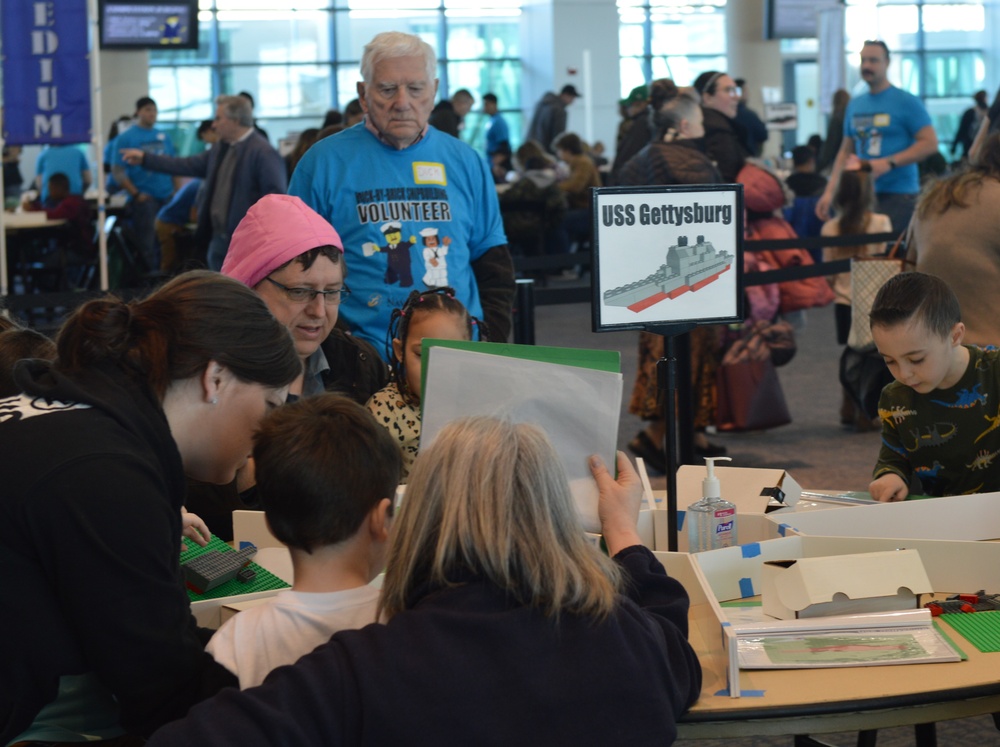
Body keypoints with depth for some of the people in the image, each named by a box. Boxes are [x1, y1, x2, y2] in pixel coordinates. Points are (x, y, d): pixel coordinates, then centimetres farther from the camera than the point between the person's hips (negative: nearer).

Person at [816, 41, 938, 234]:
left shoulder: (906, 102, -3)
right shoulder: (855, 105, 15)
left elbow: (930, 143, -9)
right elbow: (846, 151, 20)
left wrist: (889, 163, -17)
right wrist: (829, 191, 10)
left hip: (898, 195, -5)